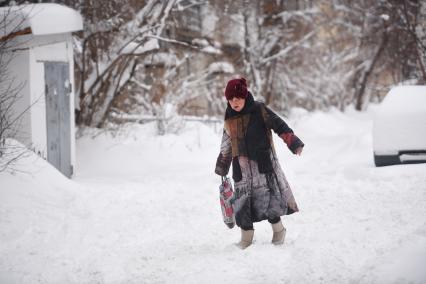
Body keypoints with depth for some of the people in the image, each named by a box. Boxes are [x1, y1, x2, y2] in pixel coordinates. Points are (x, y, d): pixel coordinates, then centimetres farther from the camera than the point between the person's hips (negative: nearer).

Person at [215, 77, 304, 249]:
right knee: (242, 198, -1)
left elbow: (279, 125, -6)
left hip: (263, 162, -4)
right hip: (241, 166, 4)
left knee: (268, 194, -8)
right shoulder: (229, 119, 11)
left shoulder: (259, 110, -3)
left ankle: (278, 229, 12)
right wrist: (222, 167, 30)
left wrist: (294, 143, -18)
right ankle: (246, 235, 11)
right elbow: (226, 147, 23)